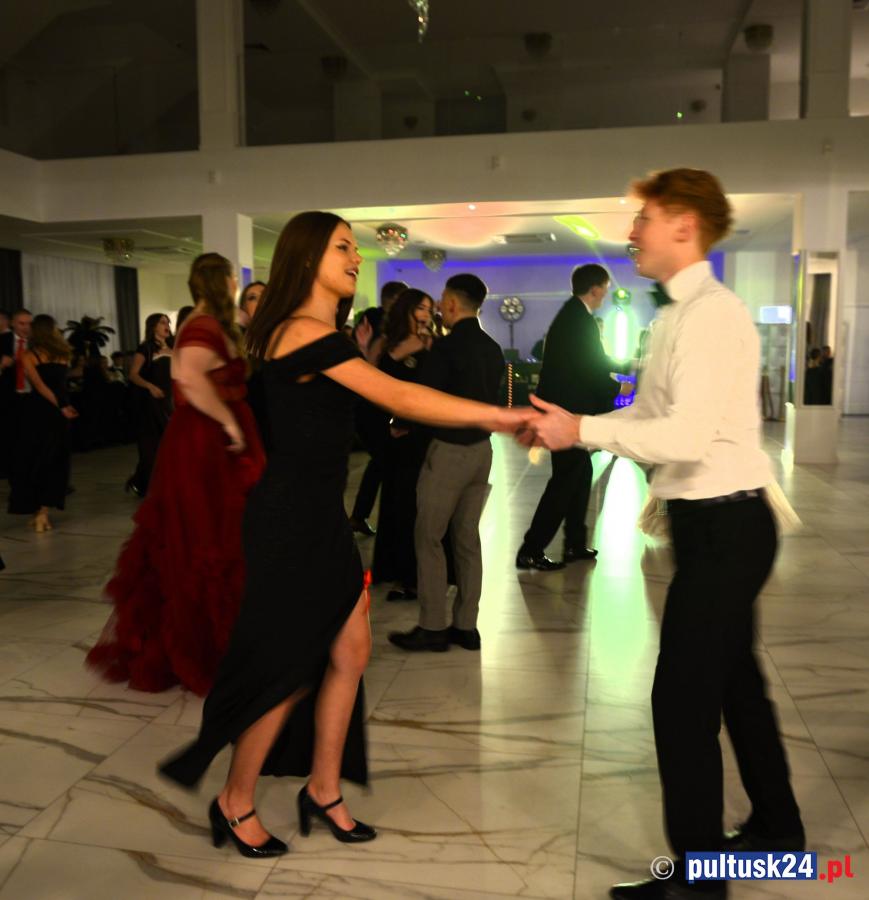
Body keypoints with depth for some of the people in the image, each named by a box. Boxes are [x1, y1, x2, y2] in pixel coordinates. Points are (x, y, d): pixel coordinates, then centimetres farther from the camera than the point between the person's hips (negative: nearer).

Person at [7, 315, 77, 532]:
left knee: (31, 461, 9)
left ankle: (36, 512, 10)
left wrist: (61, 407, -13)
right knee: (54, 462, 8)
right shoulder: (64, 353, 8)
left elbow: (39, 385, -13)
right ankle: (43, 513, 2)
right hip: (58, 412, 3)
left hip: (37, 410, -3)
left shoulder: (29, 355, -2)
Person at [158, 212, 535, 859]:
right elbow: (400, 398, -27)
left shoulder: (322, 334, 14)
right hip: (291, 517, -9)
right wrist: (501, 416, -25)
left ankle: (323, 792, 29)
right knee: (289, 667, 3)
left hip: (322, 514, 10)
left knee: (349, 651, 12)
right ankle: (235, 804, 26)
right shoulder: (305, 333, -19)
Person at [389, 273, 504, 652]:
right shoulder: (492, 349, 7)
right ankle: (465, 625, 19)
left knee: (429, 538, 3)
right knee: (467, 538, 12)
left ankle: (432, 627, 7)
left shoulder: (446, 347, -16)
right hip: (481, 448, 7)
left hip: (449, 450, -7)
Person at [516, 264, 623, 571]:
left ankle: (575, 544, 25)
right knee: (565, 480, -4)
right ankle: (530, 551, 0)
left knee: (580, 474, 17)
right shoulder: (581, 320, -18)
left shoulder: (570, 315, 14)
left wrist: (620, 367, 18)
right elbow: (592, 372, -18)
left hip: (565, 409, 10)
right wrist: (617, 389, -2)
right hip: (569, 412, -10)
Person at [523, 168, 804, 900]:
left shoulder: (709, 313, -18)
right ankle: (775, 827, 42)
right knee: (734, 681, 22)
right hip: (718, 522, 10)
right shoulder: (685, 313, 14)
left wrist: (585, 430, -20)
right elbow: (654, 416, 14)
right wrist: (566, 426, 3)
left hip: (723, 524, -10)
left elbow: (689, 434, -27)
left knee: (682, 699, -3)